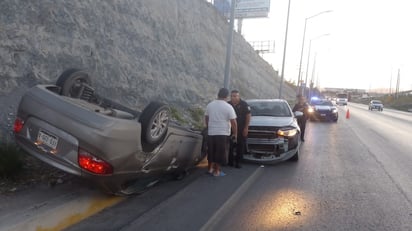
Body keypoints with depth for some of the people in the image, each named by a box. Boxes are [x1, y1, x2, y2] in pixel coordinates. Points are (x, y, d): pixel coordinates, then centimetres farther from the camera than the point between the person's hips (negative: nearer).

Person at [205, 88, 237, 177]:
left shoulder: (210, 105, 2)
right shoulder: (228, 107, -11)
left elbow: (206, 118, 12)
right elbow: (233, 122, -12)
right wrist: (235, 134, 0)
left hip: (211, 133, 4)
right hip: (223, 133, -4)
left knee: (211, 151, 19)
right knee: (220, 153, 6)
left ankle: (211, 167, 27)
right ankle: (217, 171, 12)